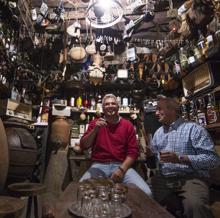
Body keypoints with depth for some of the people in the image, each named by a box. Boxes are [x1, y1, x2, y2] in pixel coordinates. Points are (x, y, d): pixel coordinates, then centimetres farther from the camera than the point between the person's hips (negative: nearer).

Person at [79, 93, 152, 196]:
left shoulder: (127, 125, 5)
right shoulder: (95, 122, 6)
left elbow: (133, 151, 2)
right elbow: (83, 145, -1)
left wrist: (122, 169, -11)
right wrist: (95, 130, -16)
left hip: (122, 165, 1)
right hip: (99, 165, 0)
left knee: (146, 193, -18)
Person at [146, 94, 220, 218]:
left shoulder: (193, 128, -5)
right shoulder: (158, 132, 17)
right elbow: (153, 153, 22)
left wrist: (179, 158, -19)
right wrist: (148, 153, -1)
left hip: (191, 178, -6)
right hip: (163, 179, 6)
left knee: (195, 205, -34)